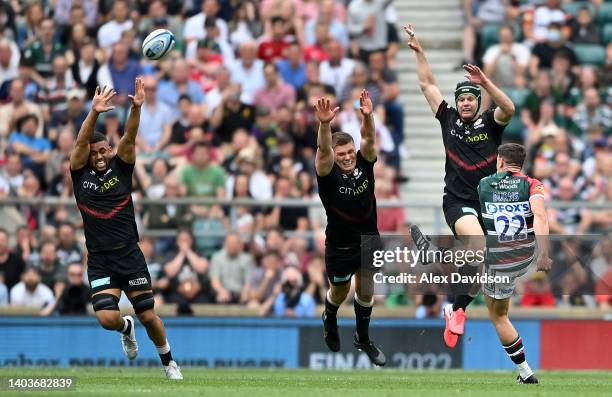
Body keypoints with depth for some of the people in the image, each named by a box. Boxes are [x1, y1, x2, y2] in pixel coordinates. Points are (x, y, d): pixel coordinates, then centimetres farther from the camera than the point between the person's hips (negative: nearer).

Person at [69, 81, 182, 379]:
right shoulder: (80, 174, 4)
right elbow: (81, 142, -11)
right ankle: (126, 327, 22)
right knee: (106, 317, -15)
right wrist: (94, 113, -27)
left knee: (148, 316, 1)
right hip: (100, 261, 0)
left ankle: (168, 361, 24)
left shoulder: (120, 168, 6)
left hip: (130, 254, 0)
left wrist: (136, 108, -27)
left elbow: (129, 139, -9)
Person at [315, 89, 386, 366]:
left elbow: (369, 139, -27)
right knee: (340, 293, 19)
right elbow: (323, 150, -39)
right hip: (340, 247, -2)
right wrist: (325, 125, -58)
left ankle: (362, 338, 32)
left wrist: (368, 116, -47)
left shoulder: (364, 165, -11)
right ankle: (329, 321, 50)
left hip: (368, 240, 2)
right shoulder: (328, 174, -20)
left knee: (366, 293, 12)